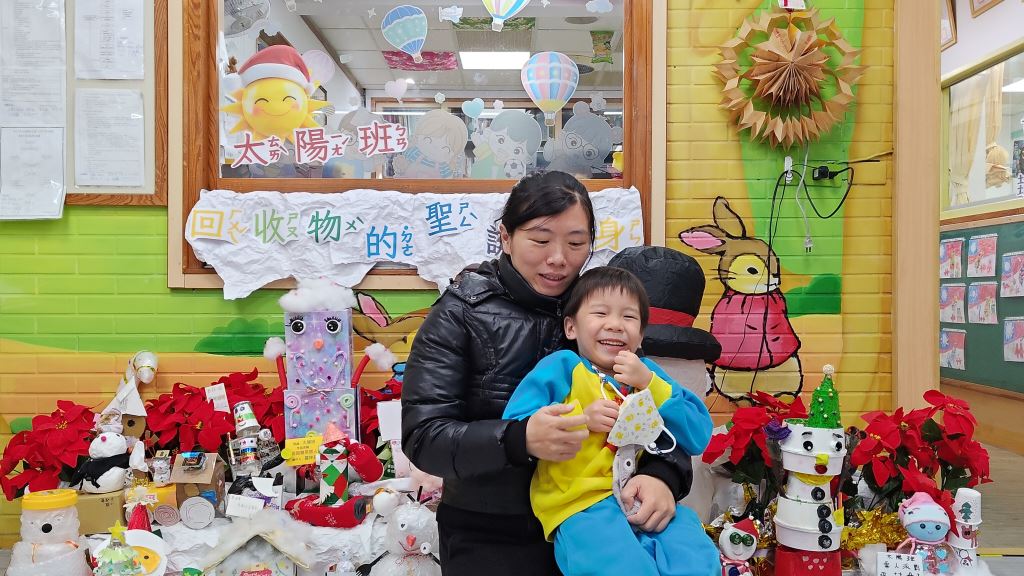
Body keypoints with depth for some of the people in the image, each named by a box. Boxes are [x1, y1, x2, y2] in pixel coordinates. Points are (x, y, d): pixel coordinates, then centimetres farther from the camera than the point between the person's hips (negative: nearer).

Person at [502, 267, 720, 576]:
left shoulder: (647, 373, 14)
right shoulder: (561, 367, -1)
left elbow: (699, 439, 4)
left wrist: (649, 385, -6)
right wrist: (580, 419, -17)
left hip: (646, 501, 4)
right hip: (580, 504, -4)